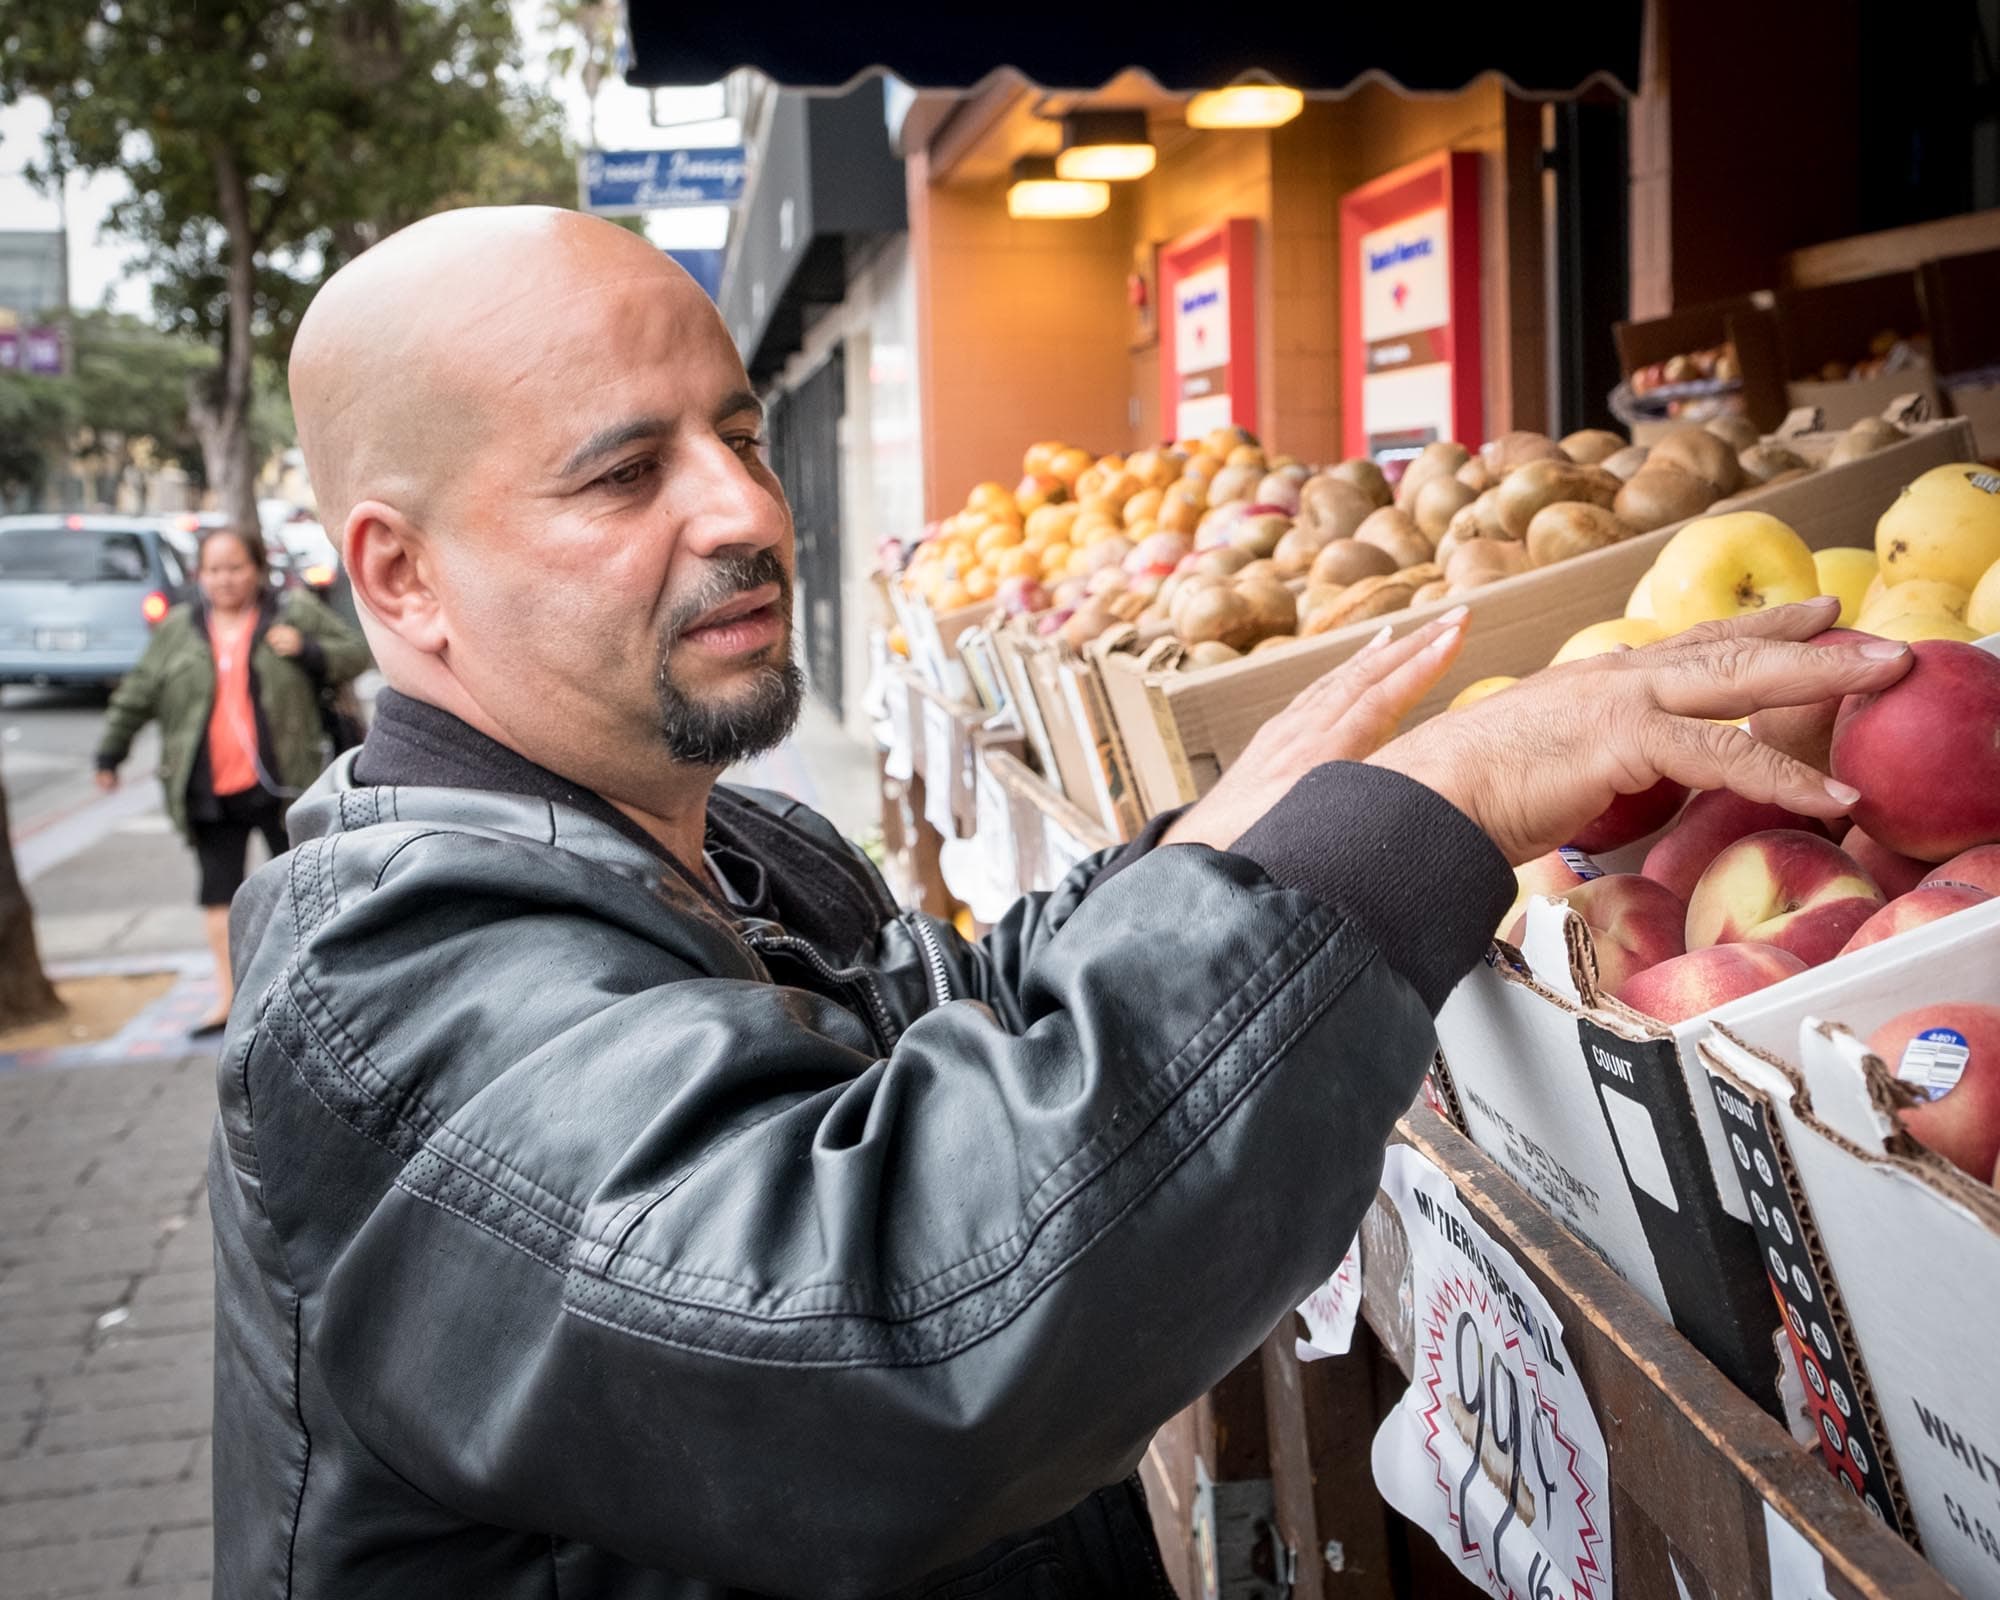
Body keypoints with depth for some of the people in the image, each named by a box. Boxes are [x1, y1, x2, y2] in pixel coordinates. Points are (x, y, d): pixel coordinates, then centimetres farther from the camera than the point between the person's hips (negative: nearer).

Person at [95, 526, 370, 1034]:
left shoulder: (296, 614, 1)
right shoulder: (177, 629, 8)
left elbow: (356, 652, 3)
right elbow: (137, 695, 15)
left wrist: (309, 651, -14)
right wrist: (110, 753, 15)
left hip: (282, 782, -2)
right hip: (209, 792, 3)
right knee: (218, 891, 5)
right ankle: (229, 998, 12)